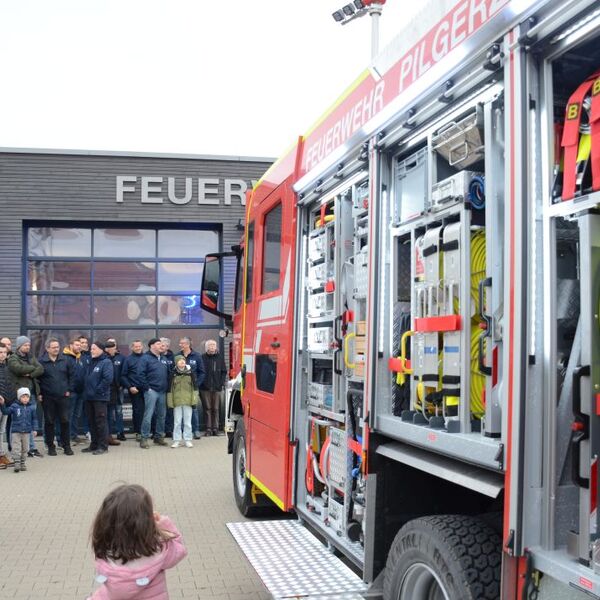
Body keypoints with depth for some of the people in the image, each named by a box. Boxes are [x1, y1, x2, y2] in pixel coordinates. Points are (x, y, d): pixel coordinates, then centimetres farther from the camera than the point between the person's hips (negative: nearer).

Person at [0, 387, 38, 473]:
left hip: (26, 431, 2)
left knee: (25, 449, 9)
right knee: (16, 448, -7)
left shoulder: (31, 407, 2)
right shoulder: (14, 406, -3)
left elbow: (34, 419, 7)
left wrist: (35, 429, 3)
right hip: (16, 431, -2)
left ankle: (22, 463, 20)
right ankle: (17, 463, -3)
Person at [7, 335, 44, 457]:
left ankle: (32, 448, 11)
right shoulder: (12, 359, 0)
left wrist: (30, 374, -12)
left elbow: (41, 369, 5)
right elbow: (19, 368, -19)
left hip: (32, 393, 6)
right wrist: (33, 368, -4)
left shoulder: (31, 358, 19)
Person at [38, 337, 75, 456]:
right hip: (47, 397, -1)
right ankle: (50, 446, 16)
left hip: (63, 397, 1)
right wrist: (39, 393, -4)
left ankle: (66, 446, 13)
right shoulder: (41, 362, -4)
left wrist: (69, 390, 1)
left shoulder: (65, 361, 3)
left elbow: (72, 375, 8)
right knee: (49, 422, 6)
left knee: (65, 421, 4)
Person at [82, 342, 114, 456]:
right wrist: (86, 390, 9)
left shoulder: (106, 362, -9)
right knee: (92, 422, 13)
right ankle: (94, 444, 22)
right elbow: (85, 378, 22)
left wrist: (97, 390, -17)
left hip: (100, 397, -8)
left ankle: (103, 446, 3)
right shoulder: (90, 363, 15)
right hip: (89, 397, 8)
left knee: (101, 421, -4)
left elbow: (108, 379, -19)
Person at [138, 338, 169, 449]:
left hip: (162, 391, 7)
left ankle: (159, 436, 21)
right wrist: (147, 387, -14)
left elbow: (168, 373, 21)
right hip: (151, 391, -7)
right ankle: (144, 438, -4)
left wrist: (167, 386, 10)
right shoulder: (145, 358, -4)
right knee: (148, 415, -8)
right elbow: (141, 374, -11)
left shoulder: (164, 359, 17)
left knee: (161, 415, 10)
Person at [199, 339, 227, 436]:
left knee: (215, 409, 4)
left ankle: (215, 428, 9)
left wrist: (221, 383, 3)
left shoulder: (219, 358, 9)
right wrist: (200, 383, -7)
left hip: (217, 388, 2)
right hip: (205, 388, -2)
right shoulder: (202, 358, 0)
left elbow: (224, 371, 12)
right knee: (207, 409, 1)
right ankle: (208, 429, 5)